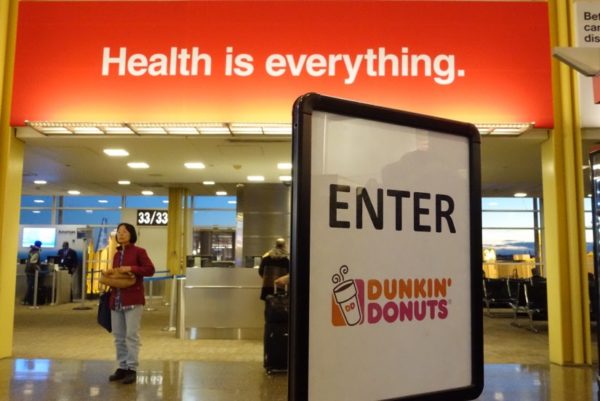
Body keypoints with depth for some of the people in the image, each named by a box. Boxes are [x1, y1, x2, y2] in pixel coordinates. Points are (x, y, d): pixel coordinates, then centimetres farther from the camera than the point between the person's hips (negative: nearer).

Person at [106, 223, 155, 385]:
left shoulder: (139, 251, -2)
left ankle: (132, 369, 2)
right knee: (119, 336, 9)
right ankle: (122, 367, 18)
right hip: (116, 299, 7)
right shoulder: (117, 254, 17)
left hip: (133, 299, -6)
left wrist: (130, 268, -18)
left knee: (132, 335, -5)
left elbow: (150, 270, -10)